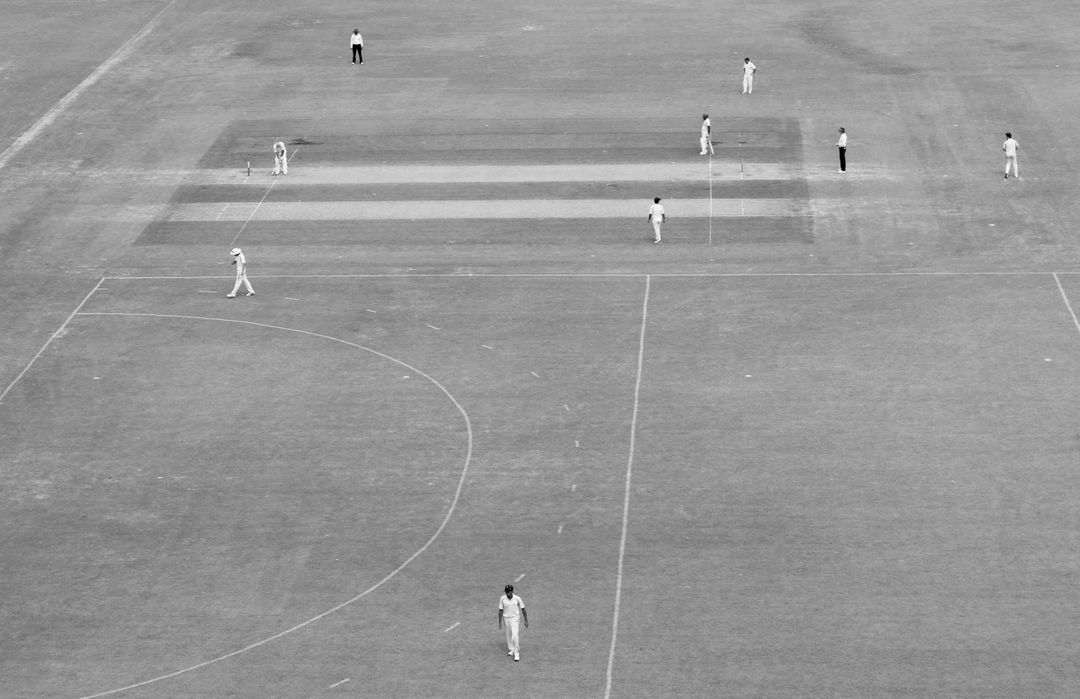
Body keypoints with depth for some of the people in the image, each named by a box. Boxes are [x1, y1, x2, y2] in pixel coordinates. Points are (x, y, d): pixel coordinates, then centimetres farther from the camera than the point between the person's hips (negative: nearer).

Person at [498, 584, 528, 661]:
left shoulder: (517, 599, -12)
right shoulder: (502, 599, -8)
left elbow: (523, 609, -4)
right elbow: (500, 611, -1)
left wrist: (526, 621, -2)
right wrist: (500, 622, -2)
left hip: (514, 618, -3)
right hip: (506, 619, 3)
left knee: (514, 635, -13)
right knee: (508, 635, 14)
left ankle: (516, 653, -7)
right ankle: (511, 649, 34)